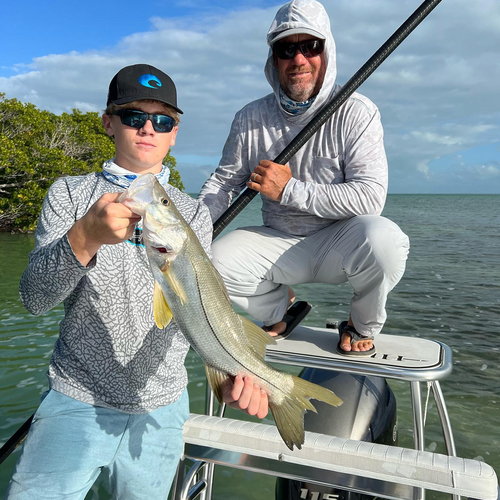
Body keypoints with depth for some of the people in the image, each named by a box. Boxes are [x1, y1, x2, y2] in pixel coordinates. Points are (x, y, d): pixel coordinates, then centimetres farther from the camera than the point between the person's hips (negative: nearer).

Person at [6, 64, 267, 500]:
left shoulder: (194, 214, 4)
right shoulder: (70, 194, 1)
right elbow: (35, 297, -12)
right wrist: (85, 237, -31)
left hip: (161, 406, 2)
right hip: (77, 398, -1)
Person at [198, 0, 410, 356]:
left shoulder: (356, 113, -12)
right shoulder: (251, 118, 0)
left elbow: (371, 196, -21)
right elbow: (224, 182, 5)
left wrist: (290, 189, -24)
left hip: (339, 243, -3)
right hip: (279, 243, 3)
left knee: (383, 238, -34)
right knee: (213, 261, -19)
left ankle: (362, 327, 0)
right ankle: (280, 308, 14)